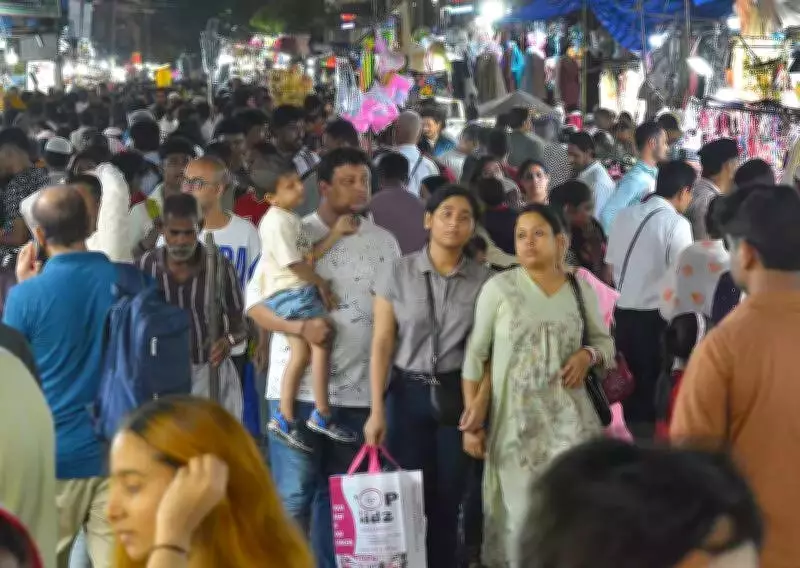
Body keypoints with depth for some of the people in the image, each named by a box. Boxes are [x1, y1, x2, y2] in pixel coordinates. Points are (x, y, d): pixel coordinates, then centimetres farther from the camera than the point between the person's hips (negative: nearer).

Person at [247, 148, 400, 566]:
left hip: (358, 390, 4)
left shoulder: (384, 242, 9)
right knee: (293, 497, -2)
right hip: (297, 388, -3)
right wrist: (300, 327, -20)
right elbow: (254, 301, -3)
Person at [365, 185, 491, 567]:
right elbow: (381, 344, -3)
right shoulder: (397, 273, -1)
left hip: (458, 393, 1)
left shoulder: (484, 280, 1)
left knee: (449, 496, 5)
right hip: (408, 392, -1)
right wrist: (376, 410, -7)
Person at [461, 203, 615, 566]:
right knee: (518, 513, 1)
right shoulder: (498, 287, -3)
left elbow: (604, 340, 16)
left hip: (568, 418, 2)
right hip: (514, 420, -2)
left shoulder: (581, 288, 5)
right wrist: (471, 418, -4)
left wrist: (588, 355, -8)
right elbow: (475, 355, -1)